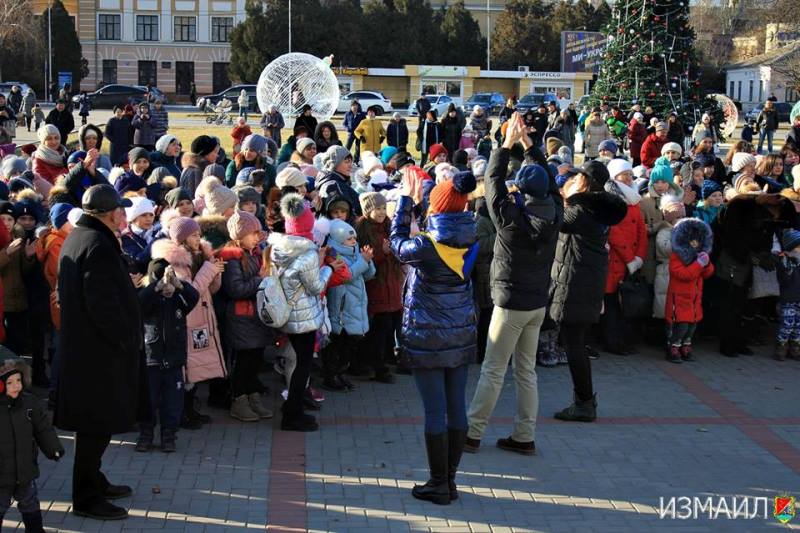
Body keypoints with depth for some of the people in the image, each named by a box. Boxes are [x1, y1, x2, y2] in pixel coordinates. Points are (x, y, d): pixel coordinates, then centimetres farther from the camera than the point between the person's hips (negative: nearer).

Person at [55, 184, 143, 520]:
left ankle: (93, 482, 32)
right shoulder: (98, 246, -21)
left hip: (81, 347, 10)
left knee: (95, 424, 20)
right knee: (97, 425, -2)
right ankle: (86, 498, 6)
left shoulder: (76, 238, 12)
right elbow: (103, 303, -26)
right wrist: (126, 339, -16)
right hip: (100, 352, -10)